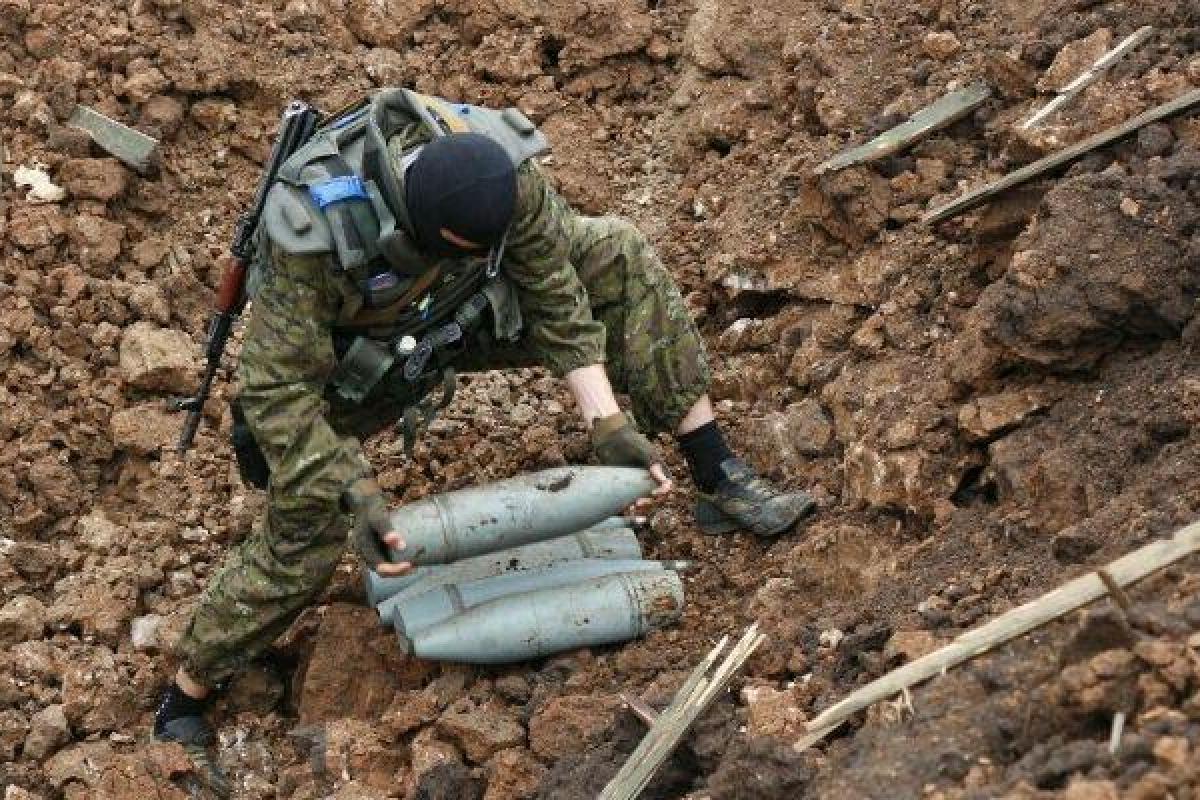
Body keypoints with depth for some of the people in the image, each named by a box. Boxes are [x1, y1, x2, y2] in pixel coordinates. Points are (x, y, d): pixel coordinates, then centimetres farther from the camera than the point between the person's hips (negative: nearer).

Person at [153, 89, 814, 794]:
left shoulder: (504, 171, -32)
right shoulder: (316, 232, -43)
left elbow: (555, 295, -17)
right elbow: (278, 389, -35)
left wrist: (609, 424, -23)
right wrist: (357, 497, -43)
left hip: (455, 315, 4)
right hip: (345, 362, -4)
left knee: (620, 259, -12)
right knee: (300, 541, -14)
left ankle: (719, 479, -6)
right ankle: (182, 707, 10)